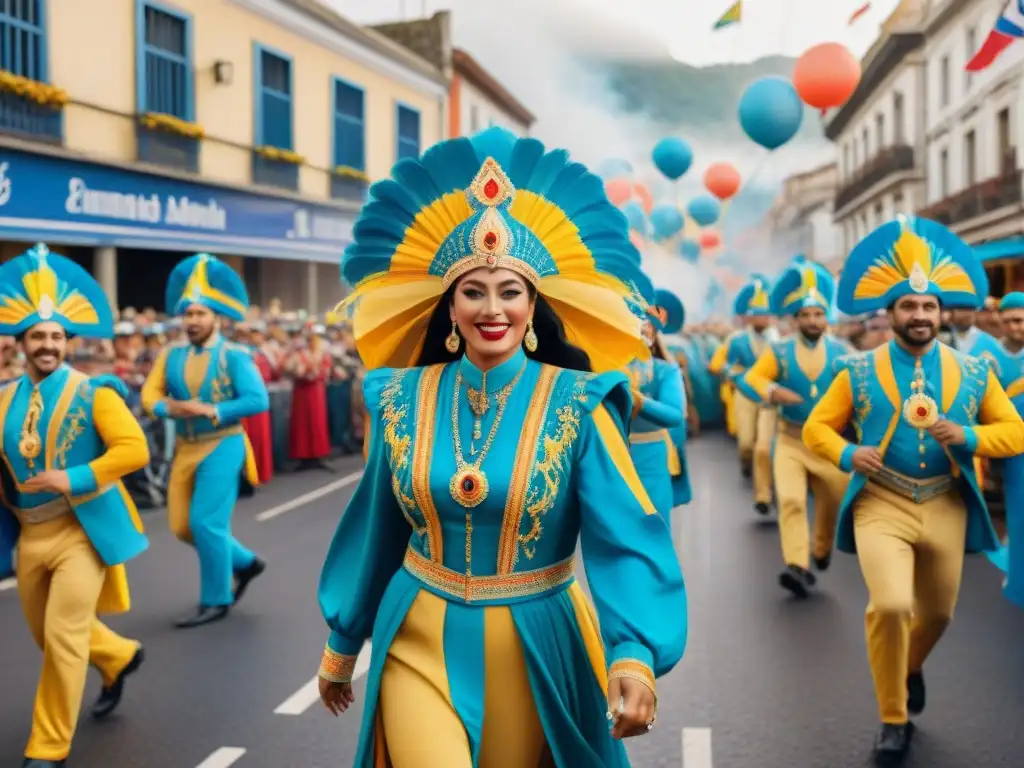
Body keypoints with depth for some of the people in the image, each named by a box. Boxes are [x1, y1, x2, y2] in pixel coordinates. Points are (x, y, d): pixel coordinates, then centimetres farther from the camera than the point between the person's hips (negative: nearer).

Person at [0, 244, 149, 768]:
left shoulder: (93, 393, -9)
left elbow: (135, 450, -17)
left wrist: (74, 479, -23)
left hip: (82, 529, -5)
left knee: (64, 635, -9)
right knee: (47, 634, 19)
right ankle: (120, 657, 47)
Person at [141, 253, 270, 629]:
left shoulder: (234, 355, -9)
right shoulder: (172, 354, 6)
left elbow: (258, 400, -16)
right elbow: (150, 395, 5)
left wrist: (212, 410, -24)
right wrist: (170, 407, -17)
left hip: (222, 446, -6)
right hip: (186, 448, 7)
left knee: (207, 523, -9)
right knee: (182, 526, 10)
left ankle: (216, 600, 7)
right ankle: (245, 563, 31)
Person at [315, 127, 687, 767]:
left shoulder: (578, 403, -12)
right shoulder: (402, 398, -4)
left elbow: (625, 537, -22)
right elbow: (376, 530, 7)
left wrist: (634, 656, -38)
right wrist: (343, 644, 15)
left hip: (534, 649, -1)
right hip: (420, 646, 1)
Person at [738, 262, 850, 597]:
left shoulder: (842, 352, 1)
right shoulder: (779, 351, -2)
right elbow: (750, 379, -8)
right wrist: (772, 391, -28)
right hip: (790, 442, -1)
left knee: (832, 505, 13)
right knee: (790, 501, -18)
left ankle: (821, 551, 41)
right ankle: (797, 567, -22)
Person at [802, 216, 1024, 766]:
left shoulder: (973, 373, 3)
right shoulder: (858, 372, -2)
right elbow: (817, 427, 3)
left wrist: (967, 436, -15)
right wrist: (847, 454, -17)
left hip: (947, 507, 3)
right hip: (881, 504, -3)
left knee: (937, 613, 17)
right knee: (890, 605, -20)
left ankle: (911, 668, 53)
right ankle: (893, 719, 2)